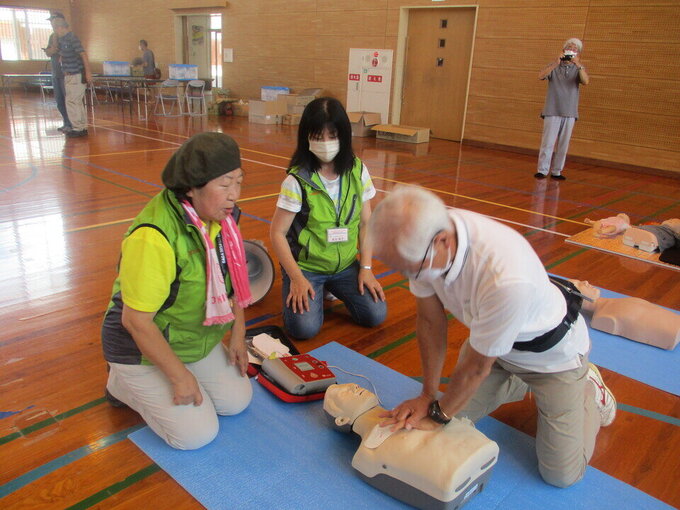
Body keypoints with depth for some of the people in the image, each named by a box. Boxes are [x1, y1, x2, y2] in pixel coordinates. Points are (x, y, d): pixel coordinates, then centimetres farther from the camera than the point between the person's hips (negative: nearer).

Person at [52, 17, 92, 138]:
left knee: (71, 101, -9)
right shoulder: (62, 39, 14)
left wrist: (88, 72, -23)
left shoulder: (72, 39, -14)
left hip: (77, 76, -10)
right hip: (69, 76, 10)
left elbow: (84, 55, -20)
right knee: (77, 102, 12)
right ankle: (83, 128, 18)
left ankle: (78, 128, -4)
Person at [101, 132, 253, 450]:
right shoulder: (153, 237, -33)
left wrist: (238, 336, 3)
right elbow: (136, 320, -27)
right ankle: (122, 384, 13)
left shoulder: (219, 217, -7)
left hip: (199, 340, 8)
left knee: (237, 401, 4)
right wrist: (180, 376, -19)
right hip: (143, 350, -7)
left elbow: (232, 281, 7)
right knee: (196, 434, -11)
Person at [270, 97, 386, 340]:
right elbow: (277, 233, -12)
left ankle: (332, 289, 17)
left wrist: (365, 267, -3)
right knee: (304, 327, -21)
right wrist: (296, 278, -16)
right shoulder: (297, 181, -15)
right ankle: (304, 292, 13)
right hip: (306, 265, -3)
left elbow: (365, 223, 3)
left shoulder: (357, 171, -3)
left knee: (375, 315, -11)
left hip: (346, 265, 4)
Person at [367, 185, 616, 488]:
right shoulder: (419, 239, -26)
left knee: (561, 474, 0)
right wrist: (428, 395, -6)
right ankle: (524, 382, 31)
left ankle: (590, 389, 26)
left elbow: (477, 366, -27)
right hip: (487, 334, 5)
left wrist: (437, 416, -11)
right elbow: (430, 321, -10)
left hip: (551, 349, -5)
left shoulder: (507, 278, -44)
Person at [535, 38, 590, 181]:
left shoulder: (579, 68, 7)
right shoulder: (553, 66, 3)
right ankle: (542, 170, -5)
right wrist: (556, 63, -29)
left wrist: (579, 65, -27)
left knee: (563, 145, 5)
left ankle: (556, 171, 12)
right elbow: (541, 76, -17)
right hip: (552, 111, -2)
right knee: (548, 142, -8)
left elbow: (585, 81, -13)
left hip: (569, 113, 3)